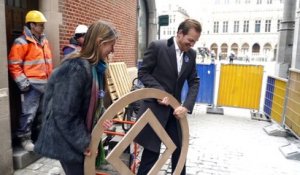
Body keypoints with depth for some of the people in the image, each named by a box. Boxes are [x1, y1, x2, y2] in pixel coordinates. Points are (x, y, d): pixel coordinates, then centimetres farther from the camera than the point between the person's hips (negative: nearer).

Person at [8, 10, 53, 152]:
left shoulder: (44, 41, 14)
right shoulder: (22, 42, -10)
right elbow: (13, 65, -12)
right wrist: (23, 82, -15)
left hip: (45, 84, 8)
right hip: (32, 84, -7)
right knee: (29, 113, -2)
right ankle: (25, 139, 14)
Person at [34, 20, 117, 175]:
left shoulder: (96, 66, 1)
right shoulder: (75, 69, -25)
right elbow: (64, 114, -24)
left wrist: (102, 116, -2)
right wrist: (83, 143, -17)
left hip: (81, 136, 8)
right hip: (67, 142, -8)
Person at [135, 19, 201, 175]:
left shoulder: (191, 54, 5)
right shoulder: (157, 46, -11)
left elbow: (194, 82, 5)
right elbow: (143, 72, -9)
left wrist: (186, 106, -9)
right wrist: (160, 91, -21)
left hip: (174, 109, 6)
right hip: (155, 108, -5)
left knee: (179, 149, 16)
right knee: (152, 152, 4)